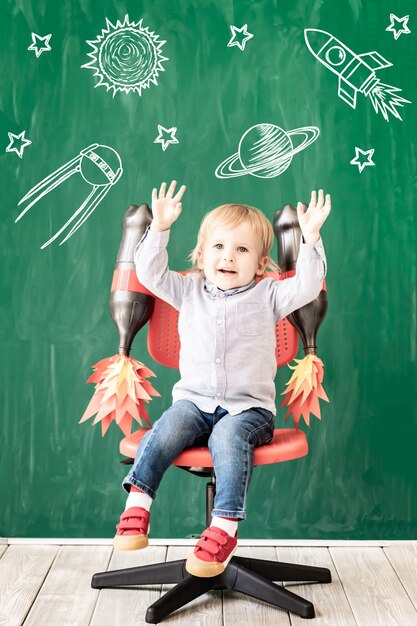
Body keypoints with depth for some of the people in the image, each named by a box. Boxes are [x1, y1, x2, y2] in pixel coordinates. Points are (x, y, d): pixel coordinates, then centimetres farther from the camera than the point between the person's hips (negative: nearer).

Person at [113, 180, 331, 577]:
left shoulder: (267, 296, 5)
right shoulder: (189, 291, 11)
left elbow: (306, 287, -9)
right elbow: (150, 273, 2)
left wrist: (310, 238, -19)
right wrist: (159, 228, -9)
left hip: (248, 406, -2)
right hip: (194, 400, 3)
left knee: (228, 437, -32)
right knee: (167, 429, -26)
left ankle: (225, 526, -30)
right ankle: (137, 502, -19)